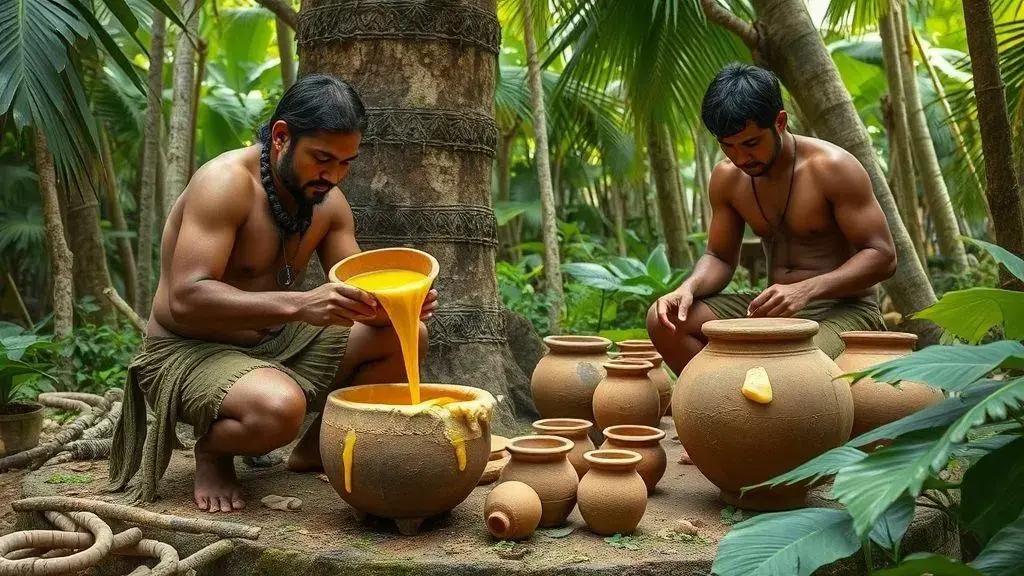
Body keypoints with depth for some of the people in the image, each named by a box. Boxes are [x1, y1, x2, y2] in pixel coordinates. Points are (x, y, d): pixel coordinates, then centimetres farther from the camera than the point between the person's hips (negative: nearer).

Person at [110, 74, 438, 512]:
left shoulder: (329, 202, 1)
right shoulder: (226, 182, -21)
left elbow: (357, 299, 2)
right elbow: (186, 299, -30)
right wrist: (299, 305, -39)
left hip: (275, 344, 7)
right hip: (186, 352, -7)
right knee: (278, 409, -39)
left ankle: (316, 447, 11)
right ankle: (212, 452, -2)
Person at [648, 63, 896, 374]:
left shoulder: (833, 168, -13)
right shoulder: (727, 178, 3)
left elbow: (882, 256, -13)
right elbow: (719, 257, 12)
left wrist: (805, 289, -28)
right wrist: (689, 287, -13)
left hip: (843, 309, -5)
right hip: (774, 310, 6)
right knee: (665, 321, -15)